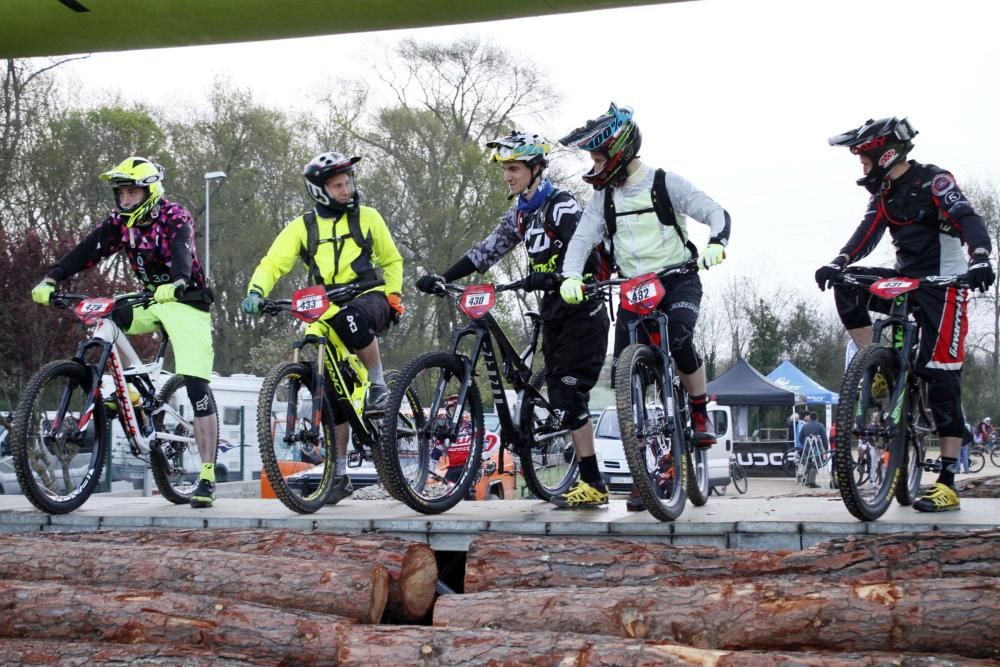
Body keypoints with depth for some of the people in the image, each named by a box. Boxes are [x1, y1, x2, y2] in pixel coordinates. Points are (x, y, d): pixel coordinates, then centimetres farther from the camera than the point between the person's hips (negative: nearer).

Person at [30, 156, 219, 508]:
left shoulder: (175, 218, -17)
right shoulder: (119, 222, -1)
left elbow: (182, 254, -36)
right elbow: (86, 251, -13)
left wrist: (176, 284, -57)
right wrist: (51, 279, -28)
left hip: (186, 301, -6)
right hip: (151, 300, 6)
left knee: (197, 387, -13)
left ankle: (207, 477, -11)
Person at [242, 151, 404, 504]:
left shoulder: (367, 217, 6)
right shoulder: (303, 227, 4)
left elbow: (392, 260, 16)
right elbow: (272, 263, -5)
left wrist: (393, 296, 2)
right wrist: (255, 292, -24)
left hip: (369, 300, -2)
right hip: (329, 314, 2)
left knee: (352, 317, -40)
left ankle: (379, 387, -22)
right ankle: (340, 474, 11)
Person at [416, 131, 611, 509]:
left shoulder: (562, 207, -14)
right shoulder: (520, 214, 11)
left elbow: (589, 258, -23)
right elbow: (486, 251, 9)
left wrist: (550, 279, -37)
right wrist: (443, 278, -1)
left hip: (582, 311, -8)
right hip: (554, 311, 8)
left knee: (570, 395, -14)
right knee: (561, 399, 5)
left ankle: (593, 486, -11)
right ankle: (589, 481, 8)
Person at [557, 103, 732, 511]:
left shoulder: (664, 183, -6)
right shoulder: (603, 196, 6)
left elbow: (715, 212, -11)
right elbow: (583, 238, -1)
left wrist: (717, 243, -32)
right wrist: (570, 276, -20)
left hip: (678, 279, -4)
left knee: (679, 336, -35)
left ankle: (701, 414, -9)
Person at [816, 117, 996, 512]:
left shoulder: (933, 181, -11)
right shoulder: (883, 194, 10)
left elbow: (967, 219, -24)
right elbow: (867, 234, -3)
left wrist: (980, 258, -44)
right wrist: (838, 262, -23)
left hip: (942, 285, -7)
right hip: (904, 280, 7)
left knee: (940, 375, -11)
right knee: (847, 286, -17)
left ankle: (947, 481, -10)